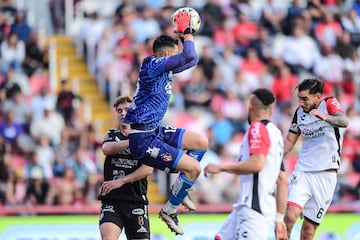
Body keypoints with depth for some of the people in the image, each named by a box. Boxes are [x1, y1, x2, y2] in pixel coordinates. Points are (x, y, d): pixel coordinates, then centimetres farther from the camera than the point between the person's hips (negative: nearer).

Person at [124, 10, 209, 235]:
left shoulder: (163, 68, 12)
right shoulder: (153, 65, -16)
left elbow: (191, 60, 24)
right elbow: (189, 57, -24)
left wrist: (187, 33, 17)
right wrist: (186, 33, -10)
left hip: (156, 131, 10)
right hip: (143, 138, -10)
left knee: (201, 142, 10)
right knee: (194, 167, -10)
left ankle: (180, 189, 20)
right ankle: (169, 210, 7)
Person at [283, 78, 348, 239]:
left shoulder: (329, 104, -7)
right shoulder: (299, 112, 7)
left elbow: (344, 121, -29)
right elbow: (290, 141, 16)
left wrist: (325, 117, -49)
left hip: (326, 175, -3)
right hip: (302, 171, 3)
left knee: (309, 227, 1)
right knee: (290, 215, -19)